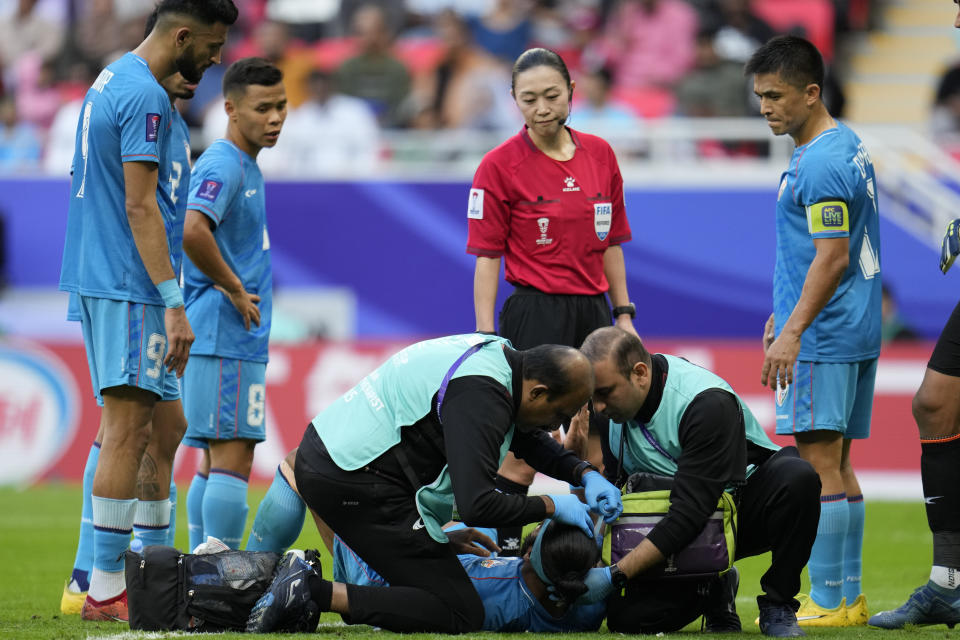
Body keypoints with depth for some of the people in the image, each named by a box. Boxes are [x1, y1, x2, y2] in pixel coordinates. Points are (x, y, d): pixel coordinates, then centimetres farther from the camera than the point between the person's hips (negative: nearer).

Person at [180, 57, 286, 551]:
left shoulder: (246, 166, 18)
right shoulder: (223, 165, -13)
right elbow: (193, 232, -30)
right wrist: (235, 290, -19)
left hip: (232, 338, 10)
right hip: (227, 337, -10)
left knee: (218, 461, 10)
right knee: (233, 455, -12)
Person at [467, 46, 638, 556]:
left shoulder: (599, 154, 8)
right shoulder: (500, 164, -6)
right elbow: (487, 257, -5)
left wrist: (623, 314, 12)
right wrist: (486, 337, -11)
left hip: (592, 311, 5)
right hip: (535, 316, -5)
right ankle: (500, 549, -4)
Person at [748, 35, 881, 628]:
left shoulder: (821, 164, -17)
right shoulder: (849, 145, 15)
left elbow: (833, 256, -21)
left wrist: (794, 329, -22)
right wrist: (786, 311, 26)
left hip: (823, 335, -10)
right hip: (855, 333, 10)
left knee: (820, 463, -8)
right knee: (837, 464, 12)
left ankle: (829, 601, -8)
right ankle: (850, 596, 14)